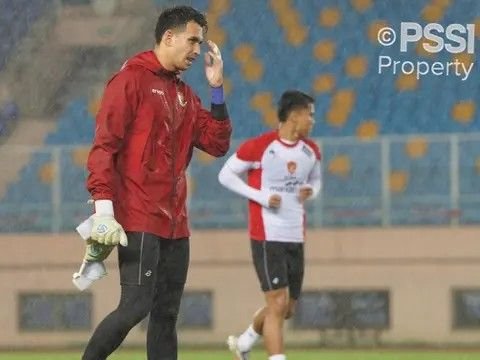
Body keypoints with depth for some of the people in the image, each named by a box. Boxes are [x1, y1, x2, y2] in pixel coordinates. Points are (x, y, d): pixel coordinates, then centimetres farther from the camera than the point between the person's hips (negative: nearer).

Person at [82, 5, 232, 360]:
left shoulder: (185, 94, 18)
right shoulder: (132, 79, -5)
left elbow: (217, 144, 13)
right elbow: (104, 146, -12)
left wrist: (217, 88, 6)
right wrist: (104, 208, -20)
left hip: (174, 224, 8)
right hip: (138, 220, -8)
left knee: (166, 314, 6)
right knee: (136, 305, -14)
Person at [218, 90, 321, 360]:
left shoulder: (311, 151, 7)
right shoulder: (259, 147, -12)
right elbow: (226, 175, -4)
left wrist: (311, 192, -1)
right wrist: (260, 196, -15)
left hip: (296, 237, 7)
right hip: (267, 236, -7)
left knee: (288, 308, 13)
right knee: (278, 303, -14)